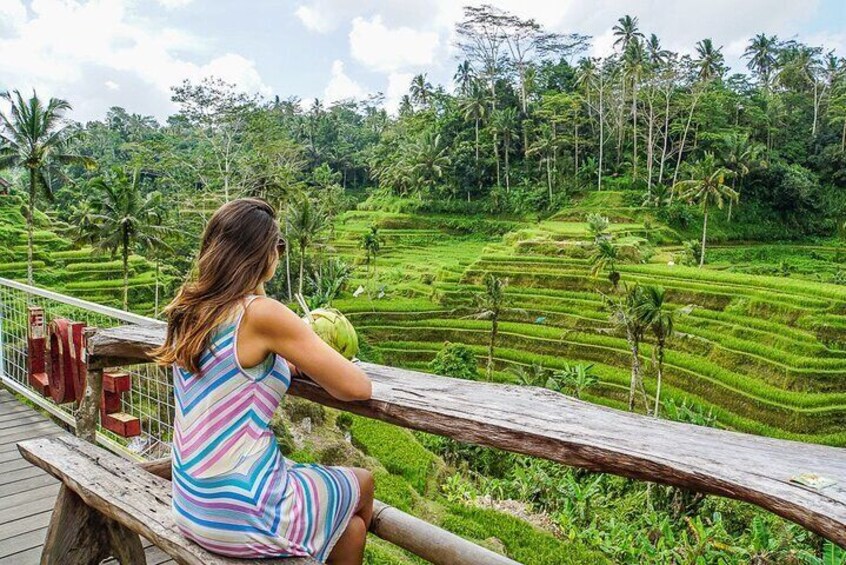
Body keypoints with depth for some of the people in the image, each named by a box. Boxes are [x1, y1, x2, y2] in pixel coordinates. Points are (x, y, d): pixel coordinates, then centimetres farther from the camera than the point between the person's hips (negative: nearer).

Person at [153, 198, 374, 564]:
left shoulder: (189, 306, 1)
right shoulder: (260, 313, -22)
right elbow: (357, 387, -18)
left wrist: (288, 360, 8)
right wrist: (312, 360, 3)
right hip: (241, 516, -7)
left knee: (351, 527, 25)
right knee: (362, 485, 21)